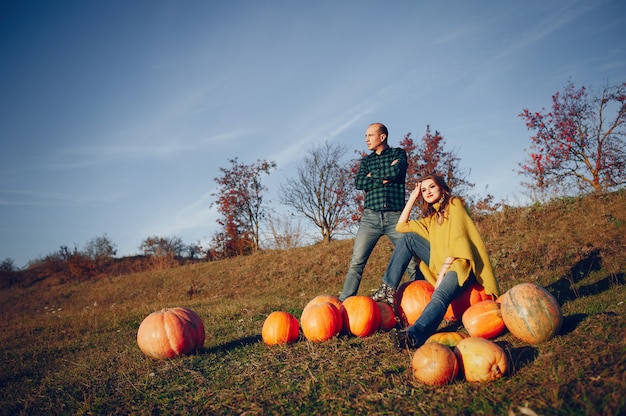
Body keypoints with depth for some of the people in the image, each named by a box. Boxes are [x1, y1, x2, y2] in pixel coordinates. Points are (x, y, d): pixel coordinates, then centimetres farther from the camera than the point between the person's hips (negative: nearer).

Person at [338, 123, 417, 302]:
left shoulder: (398, 153, 12)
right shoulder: (366, 160, 19)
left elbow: (397, 171, -11)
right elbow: (359, 183, 1)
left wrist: (373, 175, 1)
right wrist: (385, 178, -6)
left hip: (395, 217, -2)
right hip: (370, 217, 2)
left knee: (412, 262, -5)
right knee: (356, 263, -6)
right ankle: (344, 302, -4)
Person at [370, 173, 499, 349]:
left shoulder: (454, 204, -1)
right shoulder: (431, 217, 20)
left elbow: (457, 241, -11)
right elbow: (401, 226, 14)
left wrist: (442, 274, -16)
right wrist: (413, 197, 13)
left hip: (461, 263, -7)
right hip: (442, 263, 7)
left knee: (441, 294, -35)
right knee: (407, 238, -2)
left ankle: (415, 335, -60)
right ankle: (389, 288, -9)